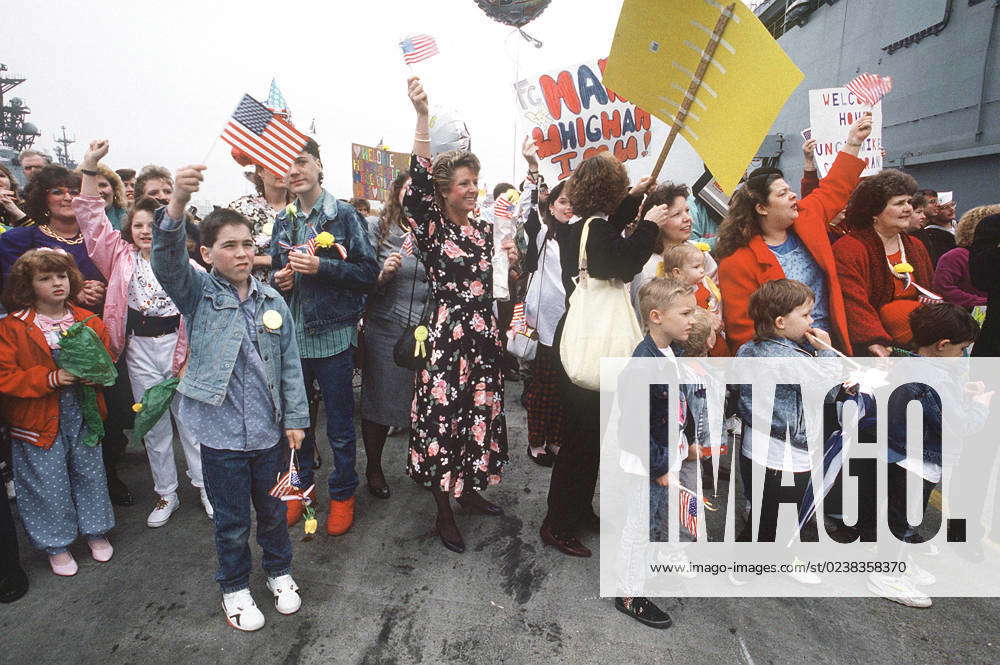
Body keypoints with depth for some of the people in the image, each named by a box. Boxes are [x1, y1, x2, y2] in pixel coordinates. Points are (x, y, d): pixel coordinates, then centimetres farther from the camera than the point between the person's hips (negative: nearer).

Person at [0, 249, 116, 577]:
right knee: (48, 483, 9)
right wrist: (50, 378, -23)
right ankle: (57, 544, 29)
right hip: (39, 421, -3)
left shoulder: (89, 321, 1)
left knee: (90, 473, 15)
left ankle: (96, 531, 35)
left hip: (83, 414, 3)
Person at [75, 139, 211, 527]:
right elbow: (94, 218, 0)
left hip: (177, 342, -2)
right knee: (153, 423, 11)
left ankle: (204, 484, 21)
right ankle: (165, 494, 25)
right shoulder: (121, 256, 6)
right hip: (140, 347, 3)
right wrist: (90, 167, -5)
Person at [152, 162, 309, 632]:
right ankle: (234, 587, 37)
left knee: (273, 510, 19)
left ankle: (279, 571, 43)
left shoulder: (272, 302, 1)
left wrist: (295, 417, 1)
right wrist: (177, 203, -43)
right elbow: (167, 260, -26)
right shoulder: (197, 293, -5)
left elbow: (289, 363, 3)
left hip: (269, 429, 2)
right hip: (220, 431, -2)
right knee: (231, 519, 13)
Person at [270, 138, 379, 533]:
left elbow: (369, 273, -9)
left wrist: (320, 266, -19)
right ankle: (300, 487, 36)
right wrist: (278, 278, -1)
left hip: (333, 336, -4)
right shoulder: (282, 221, 11)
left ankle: (343, 494, 26)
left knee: (340, 426, 7)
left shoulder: (345, 216, -4)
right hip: (291, 336, 5)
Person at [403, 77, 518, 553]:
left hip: (484, 337, 7)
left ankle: (469, 491, 36)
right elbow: (417, 187, -26)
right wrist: (422, 117, -34)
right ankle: (444, 514, 17)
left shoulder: (484, 230, 12)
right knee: (444, 419, 1)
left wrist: (510, 260, -2)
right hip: (448, 337, -6)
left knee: (481, 415, 15)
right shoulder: (432, 228, -7)